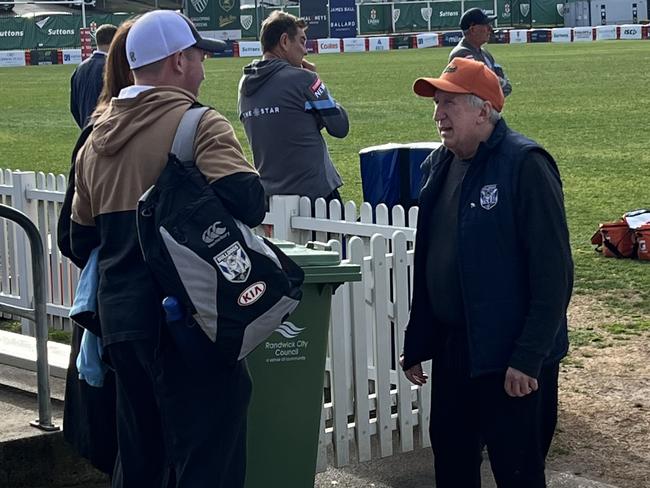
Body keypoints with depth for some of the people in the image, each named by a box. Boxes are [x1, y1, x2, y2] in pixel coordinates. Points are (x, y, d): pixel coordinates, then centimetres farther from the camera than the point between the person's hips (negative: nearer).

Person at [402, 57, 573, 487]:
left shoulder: (524, 165, -15)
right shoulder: (440, 165, 9)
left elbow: (553, 271, -18)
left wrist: (529, 357, -20)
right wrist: (416, 343, 16)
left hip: (511, 358, -7)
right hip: (452, 348, 7)